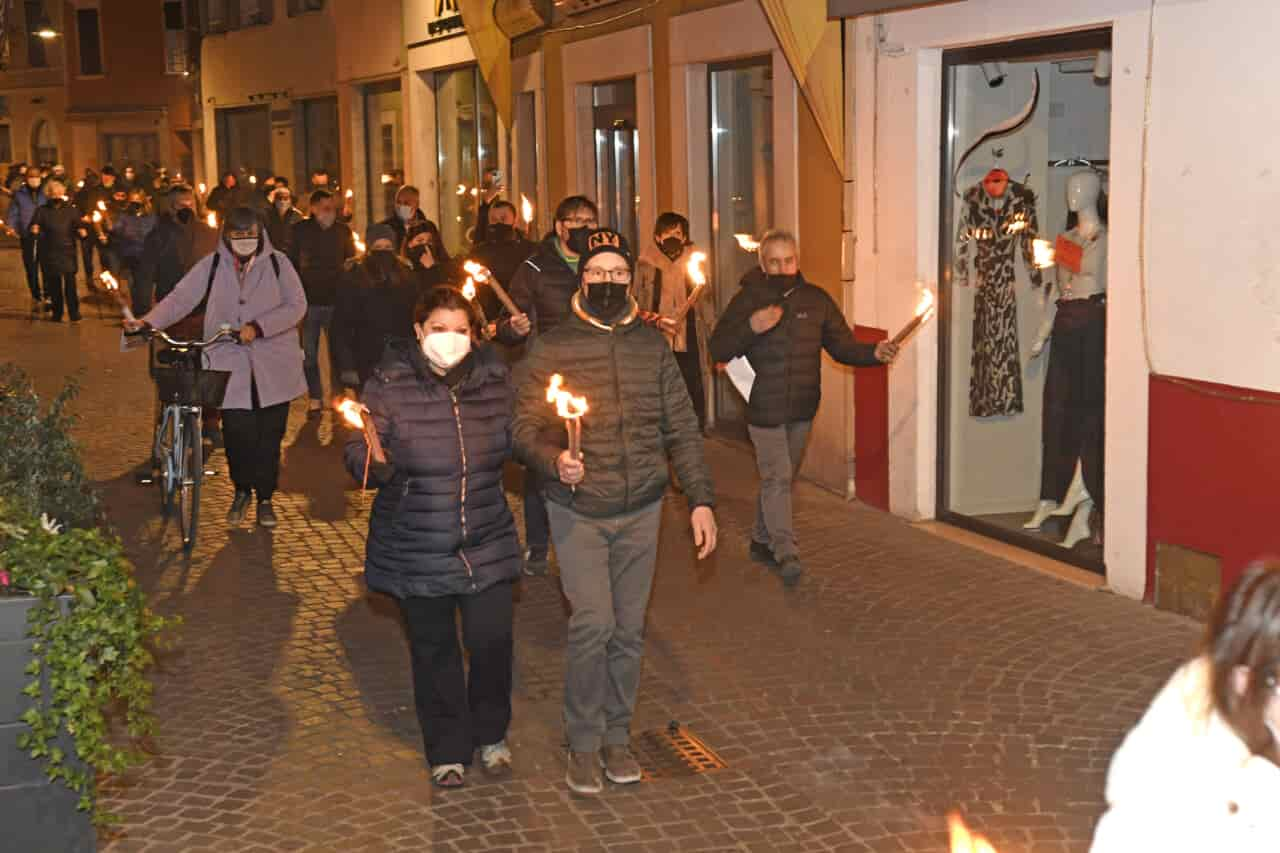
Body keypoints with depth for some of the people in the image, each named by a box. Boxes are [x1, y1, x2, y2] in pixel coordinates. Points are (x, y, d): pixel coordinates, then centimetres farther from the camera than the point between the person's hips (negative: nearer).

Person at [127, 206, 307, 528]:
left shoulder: (277, 263, 2)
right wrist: (147, 322, -20)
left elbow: (296, 305, -7)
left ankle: (265, 498, 22)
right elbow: (181, 298, -4)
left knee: (269, 435, 4)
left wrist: (258, 327, -18)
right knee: (237, 433, -5)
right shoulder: (212, 265, 4)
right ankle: (241, 491, 20)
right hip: (231, 365, 0)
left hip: (273, 367, 0)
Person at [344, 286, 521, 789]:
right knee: (434, 649, 10)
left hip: (487, 542, 2)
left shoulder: (495, 381, 0)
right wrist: (374, 462, -31)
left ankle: (491, 735, 30)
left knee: (491, 641, 2)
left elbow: (512, 445, 15)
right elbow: (358, 452, -8)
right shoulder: (388, 385, -10)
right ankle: (448, 751, 29)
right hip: (417, 549, -2)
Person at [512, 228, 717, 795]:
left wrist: (700, 499, 3)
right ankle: (584, 743, 6)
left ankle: (616, 735, 25)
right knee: (593, 623, -12)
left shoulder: (652, 346, 7)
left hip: (641, 512, 3)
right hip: (578, 512, -3)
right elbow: (526, 427, -5)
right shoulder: (551, 349, -2)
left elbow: (681, 428, 9)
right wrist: (554, 459, -25)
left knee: (629, 630, 8)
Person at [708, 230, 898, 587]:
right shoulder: (747, 299, -6)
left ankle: (762, 539, 31)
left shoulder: (816, 300, 4)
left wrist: (874, 353, -14)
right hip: (764, 408, -4)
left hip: (802, 410, 4)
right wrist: (751, 328, -25)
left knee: (780, 478, 16)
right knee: (777, 478, -10)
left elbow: (842, 345, 4)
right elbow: (718, 349, -8)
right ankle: (786, 553, -8)